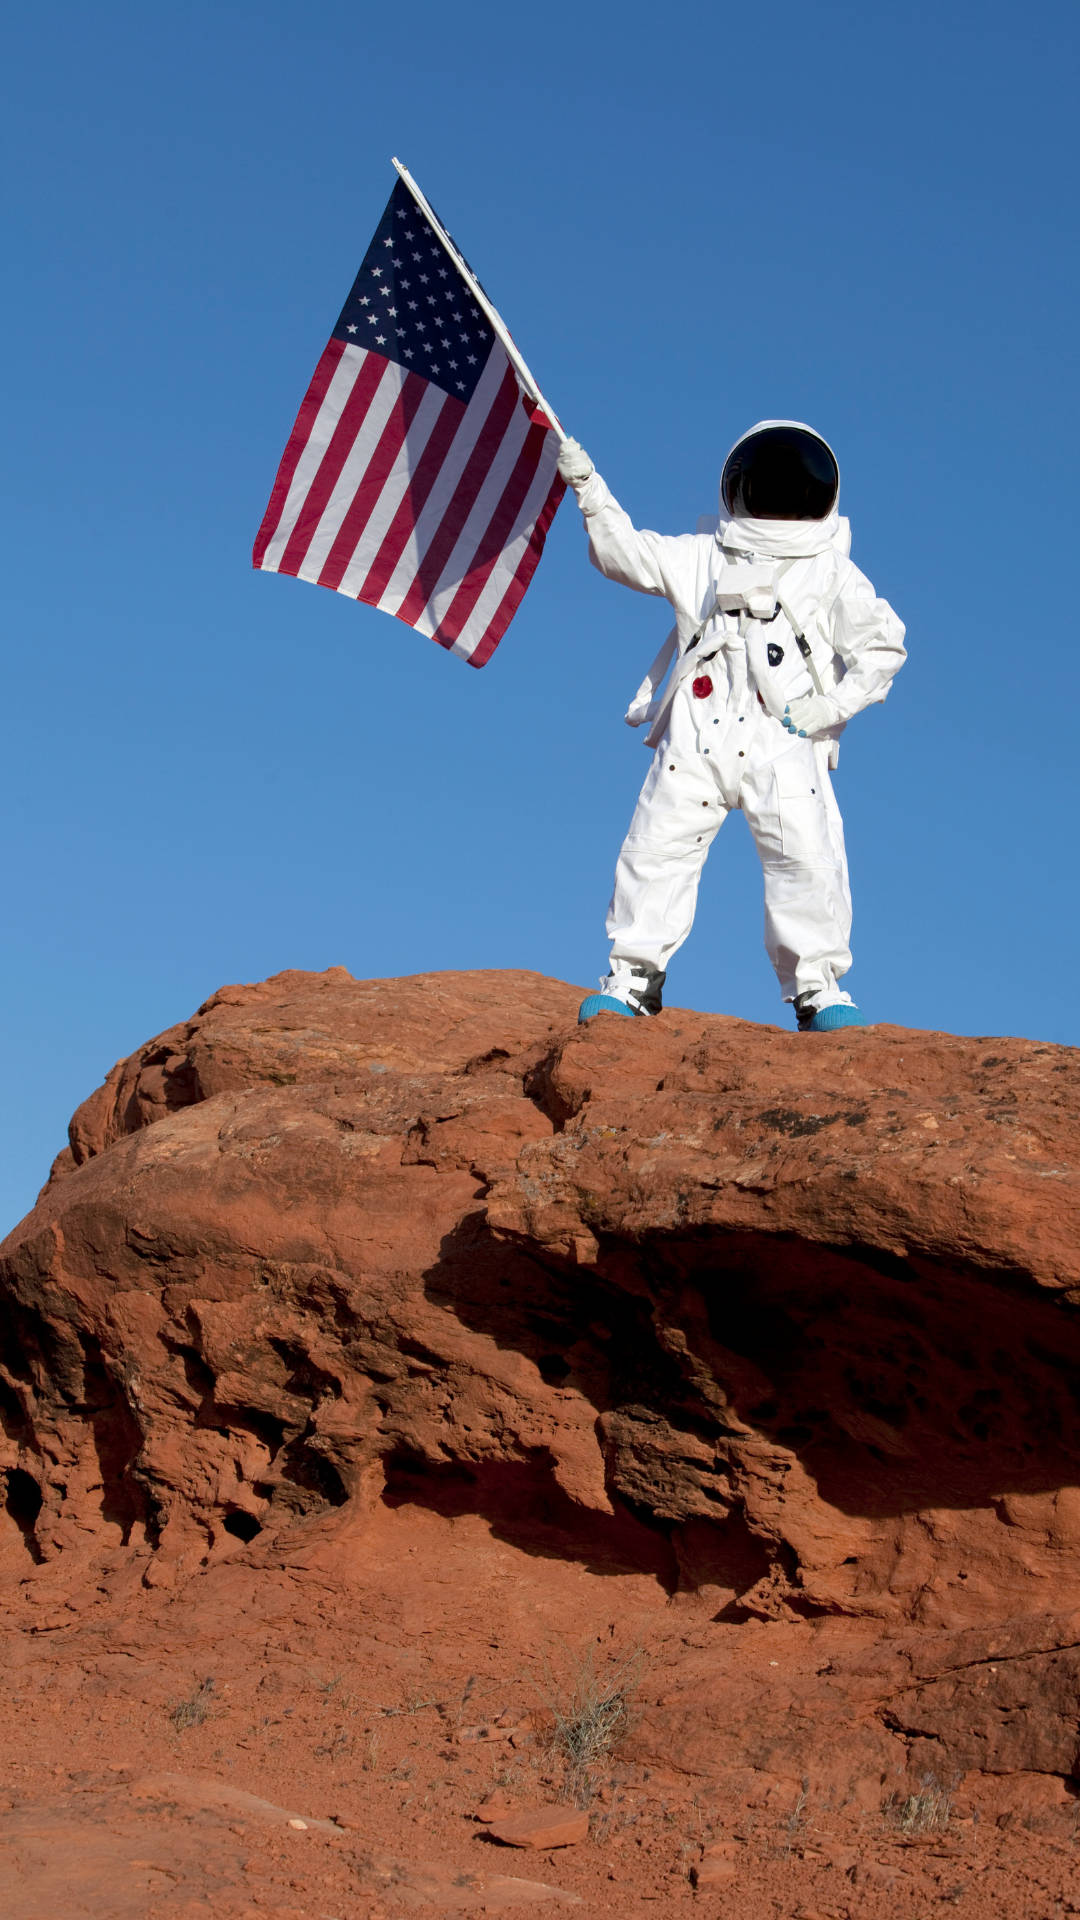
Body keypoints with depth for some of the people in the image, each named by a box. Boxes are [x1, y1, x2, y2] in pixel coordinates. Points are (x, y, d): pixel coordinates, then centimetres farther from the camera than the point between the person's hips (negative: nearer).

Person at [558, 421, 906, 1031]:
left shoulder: (832, 574, 10)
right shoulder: (702, 558, 17)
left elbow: (883, 644, 6)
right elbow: (625, 553, 17)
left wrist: (830, 707, -4)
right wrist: (590, 490, 5)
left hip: (784, 745, -2)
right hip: (696, 741, 2)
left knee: (809, 861, -13)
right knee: (656, 851, -4)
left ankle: (818, 989, 0)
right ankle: (635, 976, 9)